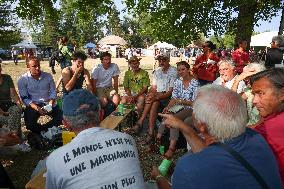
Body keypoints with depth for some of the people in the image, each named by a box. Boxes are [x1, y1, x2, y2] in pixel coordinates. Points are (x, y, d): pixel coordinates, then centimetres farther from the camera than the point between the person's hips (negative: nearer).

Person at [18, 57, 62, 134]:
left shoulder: (48, 76, 3)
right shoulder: (23, 79, -4)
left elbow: (53, 92, 6)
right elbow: (25, 98, -6)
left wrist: (50, 104, -13)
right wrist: (37, 108, -21)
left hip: (48, 103, 2)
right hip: (33, 105, -2)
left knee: (62, 116, -20)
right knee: (30, 125, -26)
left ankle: (41, 129, -6)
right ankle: (46, 131, 1)